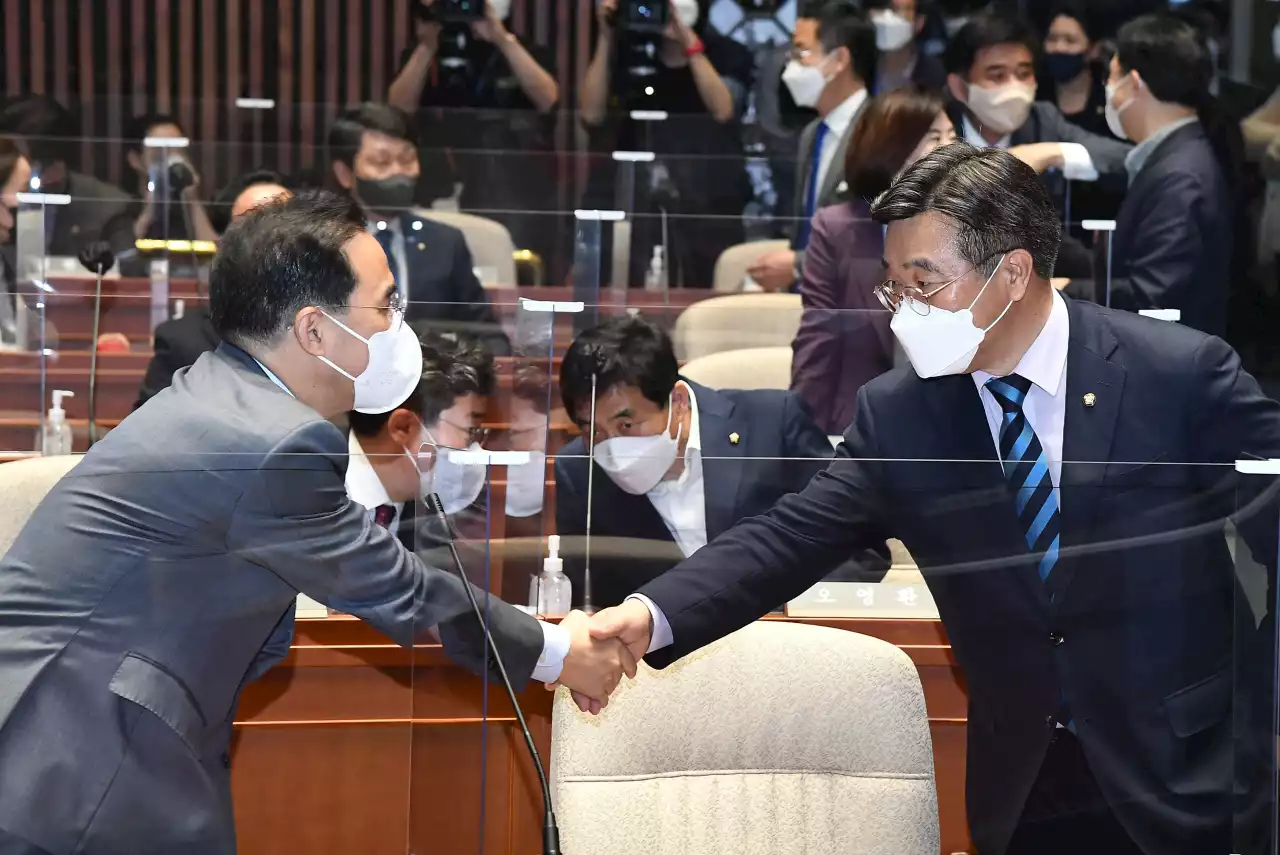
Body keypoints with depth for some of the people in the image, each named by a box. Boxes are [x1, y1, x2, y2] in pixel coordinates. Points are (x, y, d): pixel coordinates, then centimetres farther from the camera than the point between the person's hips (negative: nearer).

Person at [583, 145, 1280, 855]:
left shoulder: (1185, 375, -11)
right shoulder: (896, 415, -1)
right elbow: (789, 538, -6)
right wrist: (650, 617, -23)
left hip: (1191, 778, -3)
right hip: (1025, 796, 3)